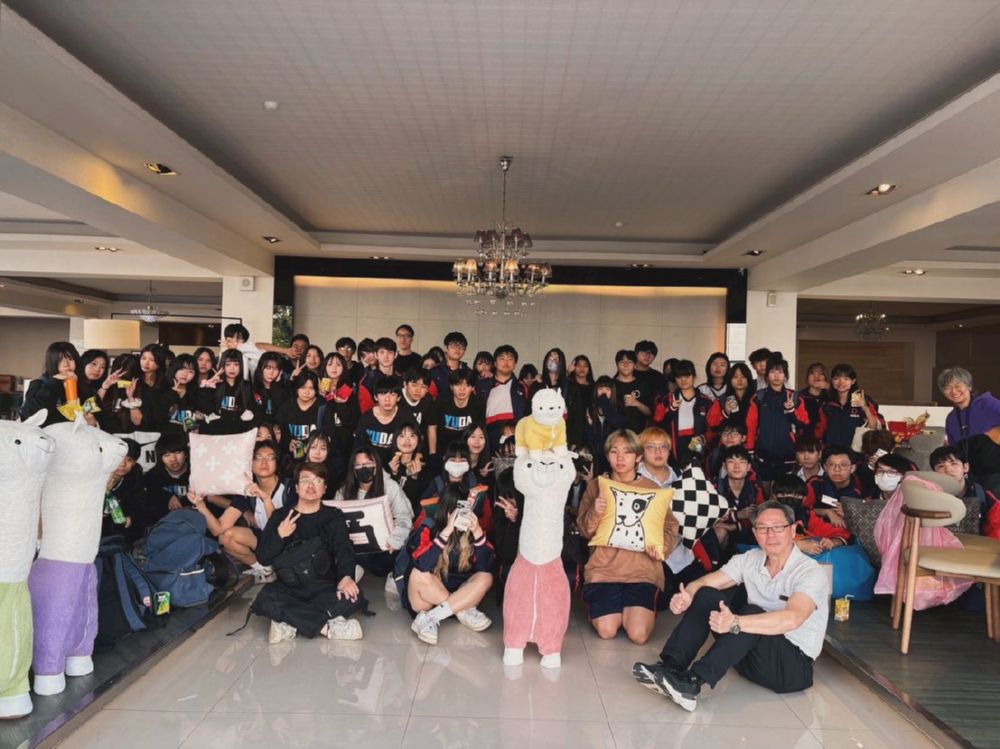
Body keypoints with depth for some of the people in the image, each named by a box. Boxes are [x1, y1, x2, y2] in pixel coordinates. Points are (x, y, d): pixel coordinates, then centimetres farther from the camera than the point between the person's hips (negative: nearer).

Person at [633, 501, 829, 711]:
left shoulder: (810, 572, -16)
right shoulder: (750, 560, 1)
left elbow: (792, 619, -35)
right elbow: (702, 583, -4)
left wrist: (735, 623, -48)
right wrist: (686, 596, -28)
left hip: (794, 664, -5)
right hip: (750, 653, 6)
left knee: (752, 613, -33)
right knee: (707, 595, -12)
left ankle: (693, 682, -41)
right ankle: (670, 668, -25)